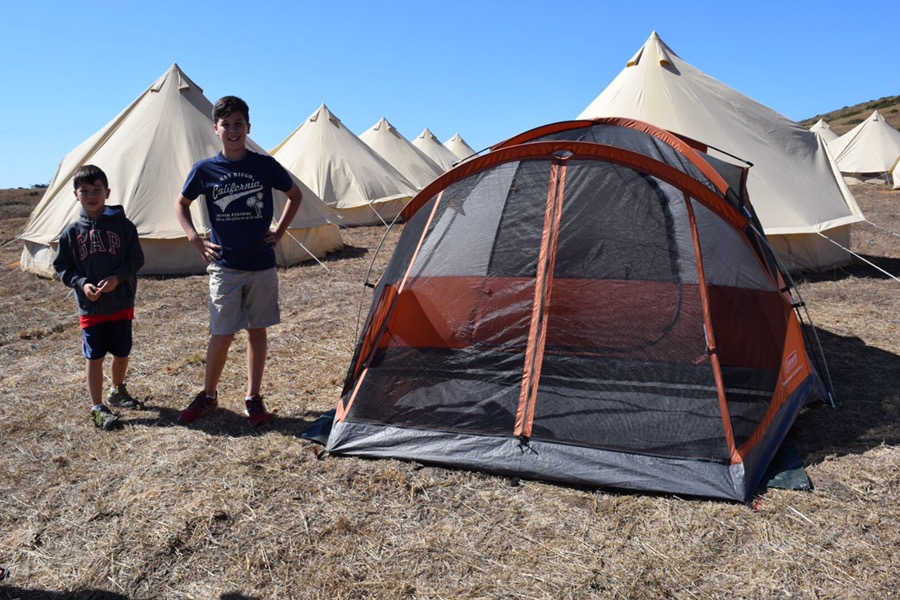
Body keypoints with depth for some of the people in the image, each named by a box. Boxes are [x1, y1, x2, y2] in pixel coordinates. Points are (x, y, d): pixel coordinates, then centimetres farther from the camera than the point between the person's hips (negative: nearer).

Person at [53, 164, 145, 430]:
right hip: (90, 306, -1)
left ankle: (118, 391, 39)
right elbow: (62, 266, 4)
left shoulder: (122, 225, -5)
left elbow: (136, 259, -3)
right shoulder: (72, 231, -2)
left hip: (121, 303, 1)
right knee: (94, 357, 2)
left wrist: (117, 278, -18)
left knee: (122, 353, 13)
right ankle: (97, 408, 11)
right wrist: (81, 283, -13)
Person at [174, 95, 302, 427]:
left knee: (257, 331, 8)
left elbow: (295, 195, 12)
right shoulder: (204, 170, -2)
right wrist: (195, 239, 1)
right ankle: (208, 394, 23)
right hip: (224, 267, -1)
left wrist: (279, 231, 4)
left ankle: (254, 399, 20)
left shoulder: (265, 165, -2)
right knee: (222, 334, 1)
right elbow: (181, 204, 13)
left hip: (262, 265, 1)